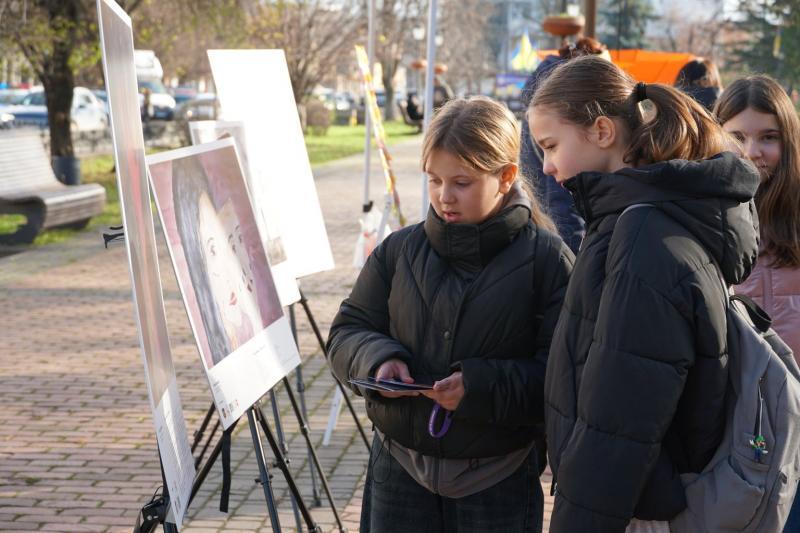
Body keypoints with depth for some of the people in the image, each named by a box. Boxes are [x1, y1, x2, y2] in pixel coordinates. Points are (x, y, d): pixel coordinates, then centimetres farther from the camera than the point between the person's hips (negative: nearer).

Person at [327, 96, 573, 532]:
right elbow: (346, 333, 8)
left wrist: (482, 386, -26)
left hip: (497, 480, -3)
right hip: (399, 470, 3)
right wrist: (377, 360, -14)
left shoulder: (546, 259, -9)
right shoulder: (399, 250, 3)